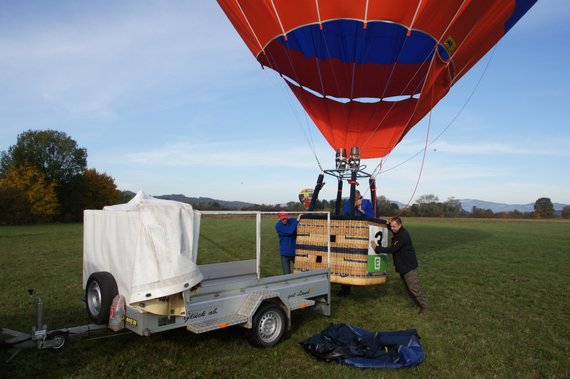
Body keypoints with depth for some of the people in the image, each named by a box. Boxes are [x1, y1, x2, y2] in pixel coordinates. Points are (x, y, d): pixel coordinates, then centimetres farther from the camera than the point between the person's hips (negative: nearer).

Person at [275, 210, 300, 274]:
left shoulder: (292, 221, -4)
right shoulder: (278, 226, -14)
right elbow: (289, 231, -27)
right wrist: (297, 221, -27)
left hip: (295, 251, 3)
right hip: (285, 252, -3)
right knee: (287, 273, 3)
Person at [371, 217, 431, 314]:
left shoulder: (403, 235, -25)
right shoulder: (397, 232, 5)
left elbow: (392, 249, -27)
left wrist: (377, 248, -24)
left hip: (409, 266, -10)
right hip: (402, 265, 10)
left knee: (413, 287, -8)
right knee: (408, 287, 16)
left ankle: (425, 307, 0)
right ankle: (419, 303, 27)